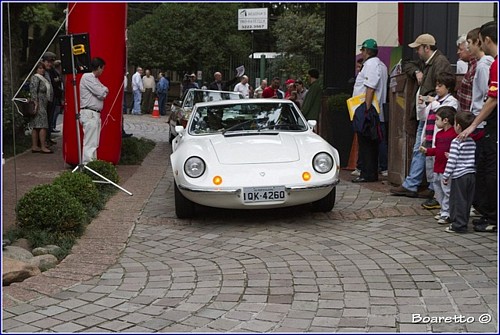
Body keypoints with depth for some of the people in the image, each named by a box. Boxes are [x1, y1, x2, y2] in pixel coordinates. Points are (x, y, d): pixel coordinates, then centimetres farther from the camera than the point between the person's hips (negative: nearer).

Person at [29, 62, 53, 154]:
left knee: (36, 127, 8)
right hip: (39, 105, -10)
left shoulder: (42, 78, 20)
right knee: (43, 126, -12)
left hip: (42, 105, 10)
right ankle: (43, 147, -12)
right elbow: (33, 91, -17)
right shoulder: (35, 78, -9)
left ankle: (34, 147, 8)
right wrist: (36, 103, -23)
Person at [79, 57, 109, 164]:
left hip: (95, 114, 10)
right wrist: (105, 90, 4)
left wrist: (103, 91, -2)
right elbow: (101, 93, -16)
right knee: (90, 143, -12)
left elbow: (103, 93, 18)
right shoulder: (87, 77, -11)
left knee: (94, 142, 13)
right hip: (89, 114, -10)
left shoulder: (95, 79, 20)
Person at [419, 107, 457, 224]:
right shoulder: (439, 134, 13)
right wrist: (427, 150, 7)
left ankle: (447, 214, 2)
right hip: (437, 168, 9)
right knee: (438, 190, 16)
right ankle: (443, 211, 28)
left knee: (447, 191, -5)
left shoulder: (455, 134, -14)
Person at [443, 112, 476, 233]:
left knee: (458, 200, 0)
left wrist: (446, 176, -7)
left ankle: (459, 225, 1)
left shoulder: (456, 142, -14)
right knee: (467, 201, 13)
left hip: (459, 176, -7)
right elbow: (474, 159, 14)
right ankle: (464, 222, 21)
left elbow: (452, 161, -15)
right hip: (472, 175, 7)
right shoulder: (474, 141, 6)